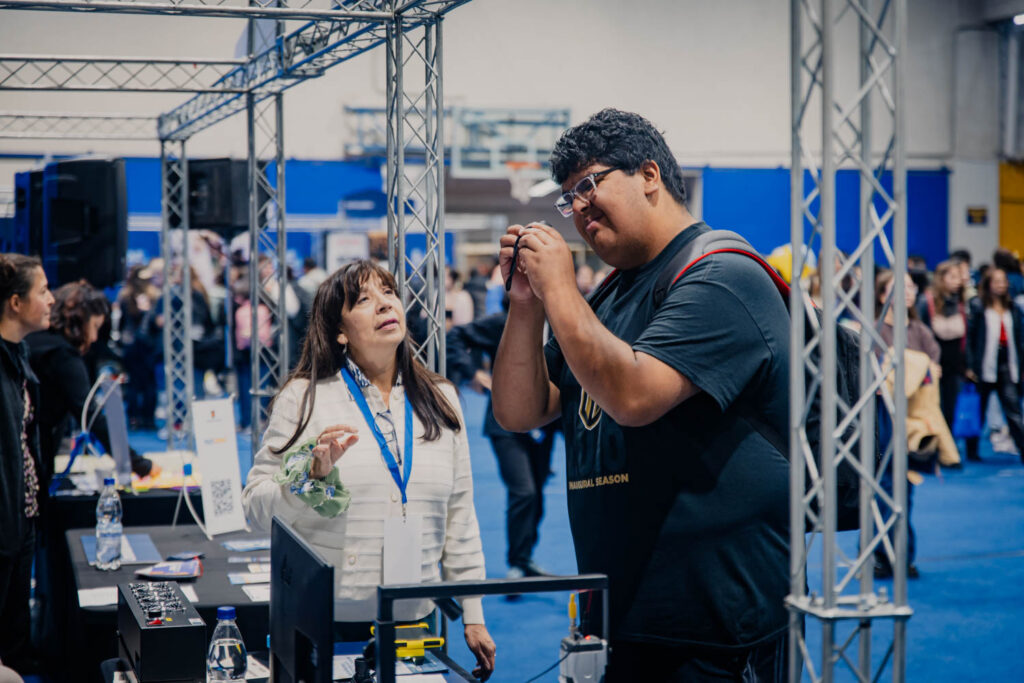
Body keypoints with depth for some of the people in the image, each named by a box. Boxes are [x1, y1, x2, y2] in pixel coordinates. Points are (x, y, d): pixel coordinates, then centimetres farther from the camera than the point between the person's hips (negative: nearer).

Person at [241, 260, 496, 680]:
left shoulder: (440, 400, 9)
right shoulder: (304, 398, -3)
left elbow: (459, 516, 11)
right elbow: (255, 506, -5)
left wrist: (474, 618, 10)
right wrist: (313, 474, -23)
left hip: (414, 618, 3)